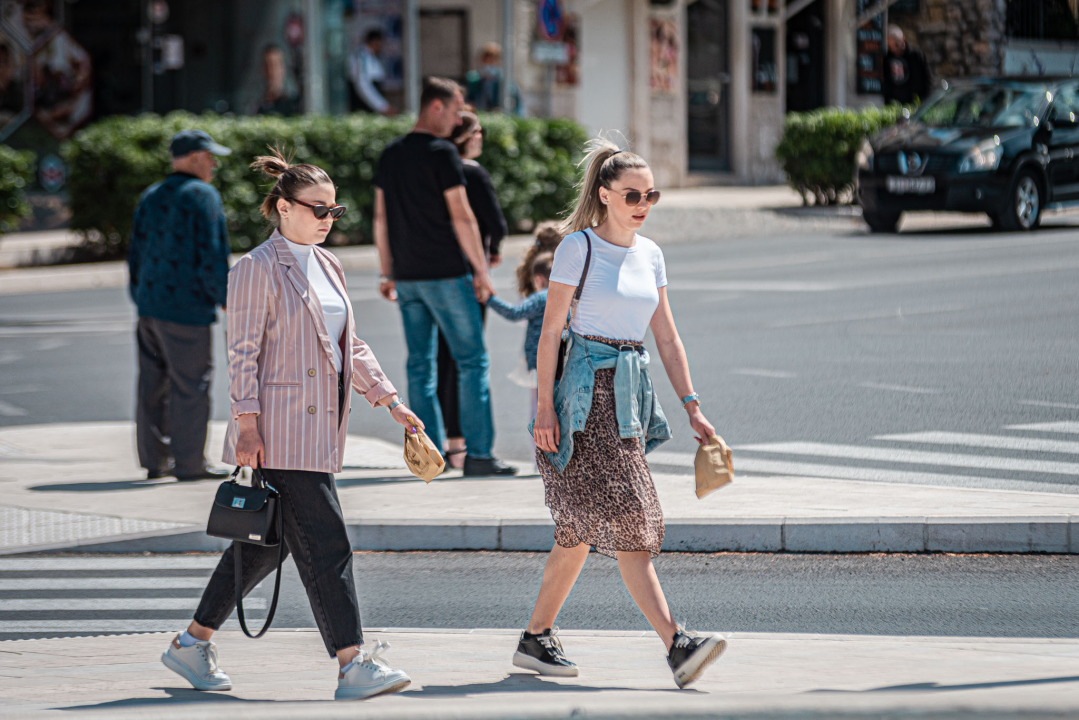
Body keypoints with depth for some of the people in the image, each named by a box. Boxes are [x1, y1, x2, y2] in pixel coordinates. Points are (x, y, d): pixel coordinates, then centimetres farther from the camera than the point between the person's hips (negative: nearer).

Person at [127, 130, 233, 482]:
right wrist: (226, 298, -7)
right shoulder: (203, 196, -9)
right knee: (190, 386, -2)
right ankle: (189, 462, 1)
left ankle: (155, 459, 15)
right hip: (187, 308, -8)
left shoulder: (150, 197, 14)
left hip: (150, 305, 8)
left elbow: (136, 255, 17)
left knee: (154, 384, 11)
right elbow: (213, 257, -15)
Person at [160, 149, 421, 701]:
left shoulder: (328, 266, 17)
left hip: (319, 425, 9)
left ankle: (193, 643, 23)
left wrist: (389, 400, 15)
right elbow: (242, 351, -10)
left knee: (265, 542, 13)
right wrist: (247, 423, -16)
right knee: (324, 545, -11)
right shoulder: (258, 268, -8)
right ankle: (352, 665, -12)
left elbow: (350, 346, 22)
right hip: (281, 431, -9)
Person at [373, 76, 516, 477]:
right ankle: (478, 453, -6)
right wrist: (481, 271, -7)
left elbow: (381, 218, 14)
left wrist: (388, 273, 19)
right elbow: (461, 217, -12)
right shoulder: (441, 153, -11)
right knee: (472, 361, -2)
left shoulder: (390, 155, 11)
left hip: (407, 277, 7)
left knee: (420, 365, 9)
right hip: (446, 273, -7)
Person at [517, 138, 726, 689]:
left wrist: (692, 408, 10)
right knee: (626, 521, -13)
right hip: (589, 392, -7)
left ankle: (536, 639, 20)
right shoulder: (579, 246, -6)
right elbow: (550, 332, -7)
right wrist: (544, 408, -11)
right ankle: (676, 645, -20)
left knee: (582, 528, 10)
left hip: (631, 394, 7)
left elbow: (667, 338, 15)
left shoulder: (650, 254, 12)